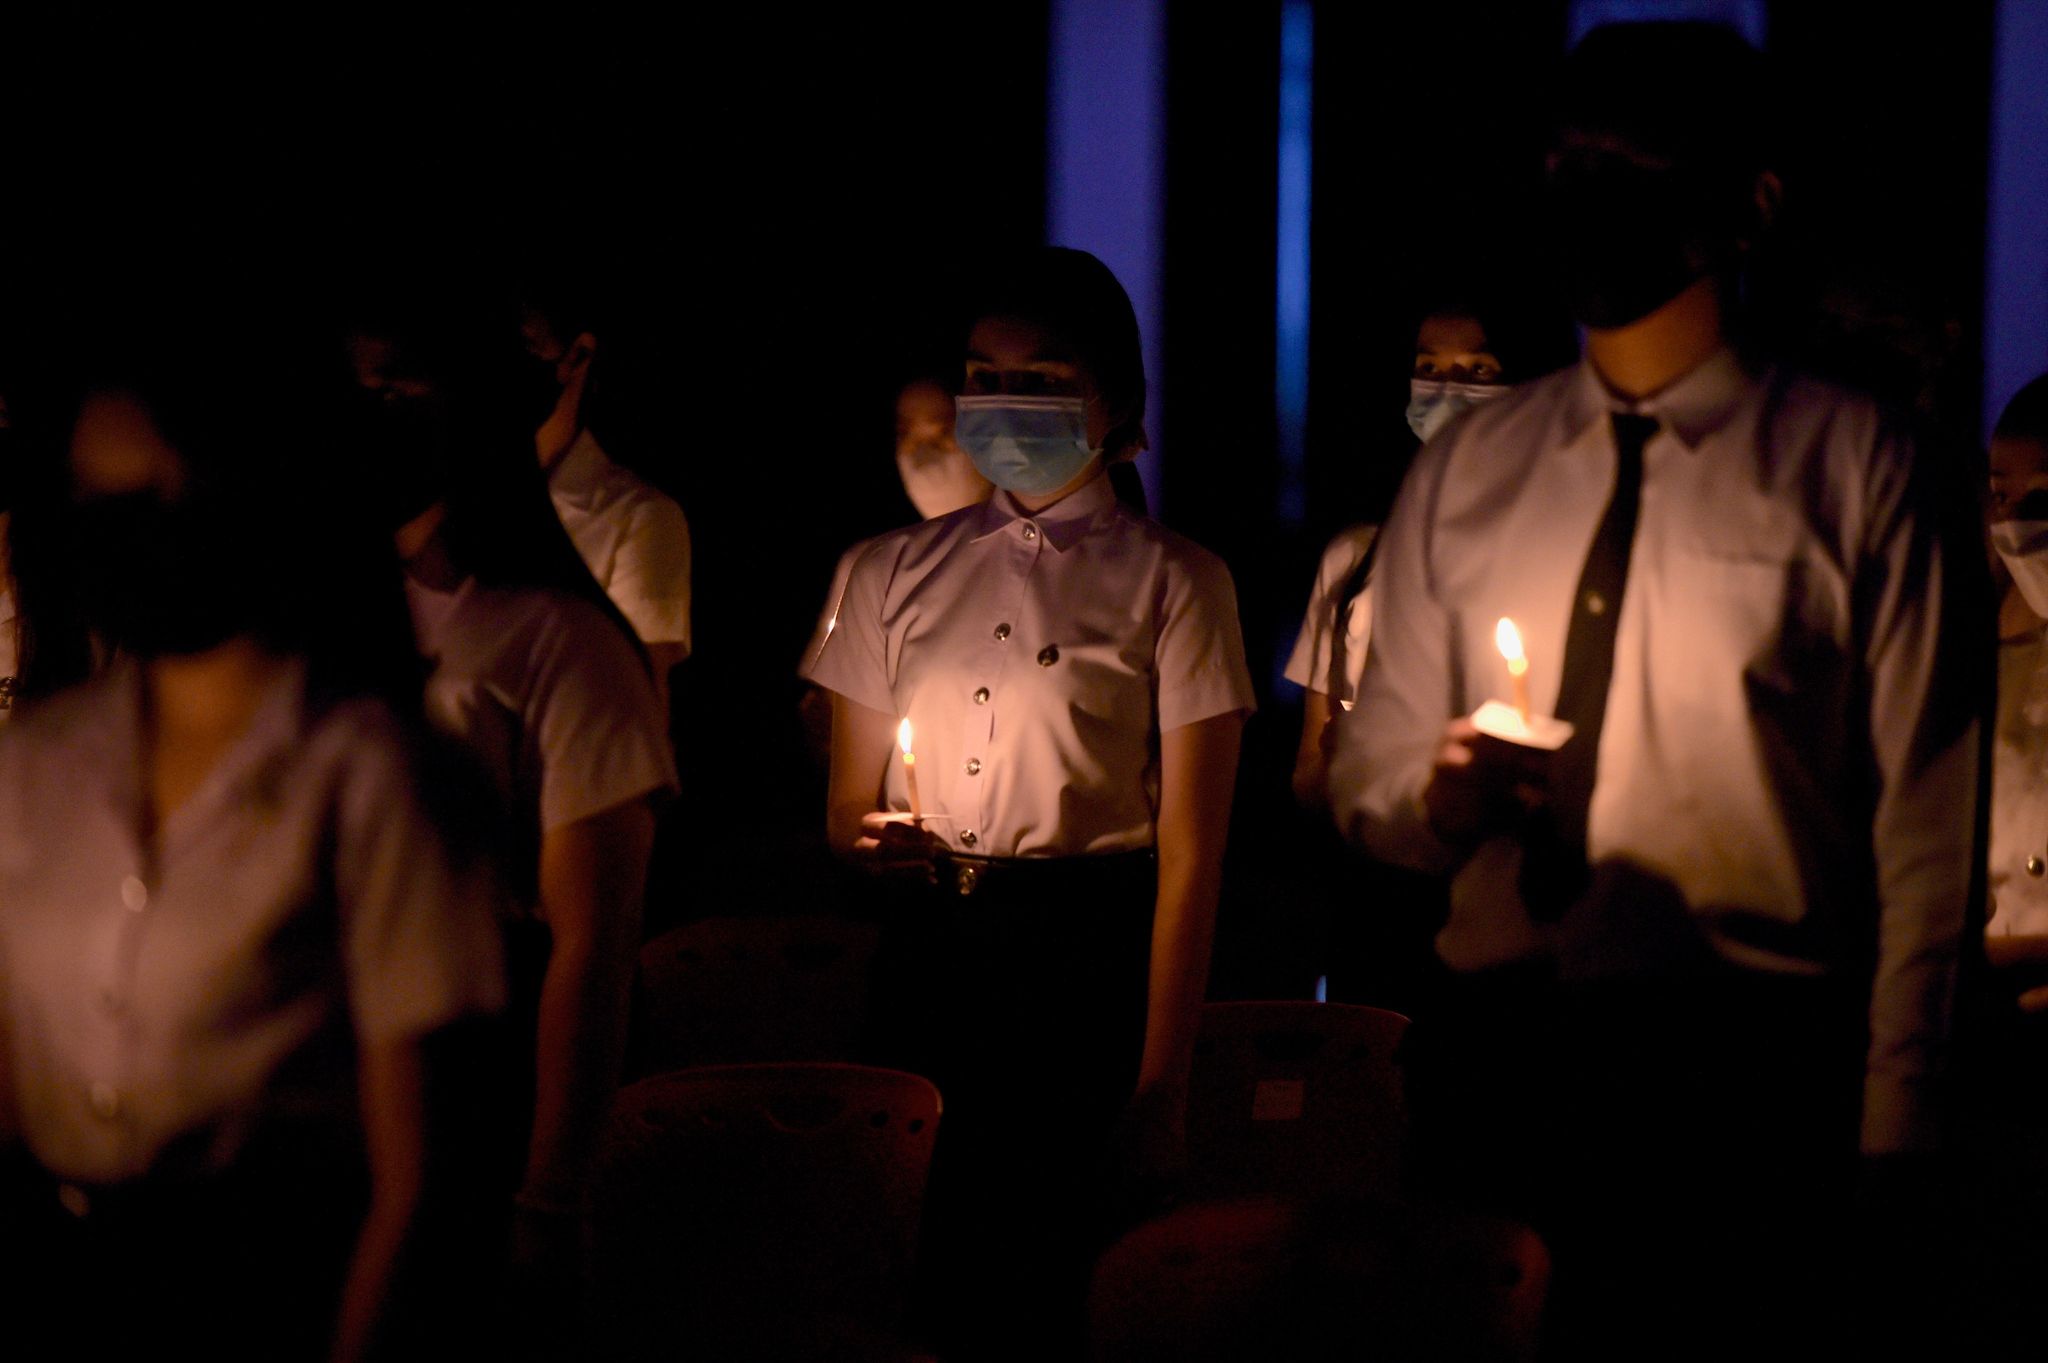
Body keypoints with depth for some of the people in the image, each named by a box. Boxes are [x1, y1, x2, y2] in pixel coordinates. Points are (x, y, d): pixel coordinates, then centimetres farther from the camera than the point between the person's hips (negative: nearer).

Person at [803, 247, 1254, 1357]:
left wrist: (1160, 1083, -8)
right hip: (928, 955, 3)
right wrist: (876, 840, -9)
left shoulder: (1170, 584, 2)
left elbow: (1189, 852, -2)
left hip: (1092, 958, -3)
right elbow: (846, 807, 17)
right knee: (919, 1263, 0)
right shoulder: (898, 573, 14)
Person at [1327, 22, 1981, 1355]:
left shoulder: (1859, 477, -2)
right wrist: (1437, 796, -9)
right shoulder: (1463, 471, 11)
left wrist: (1890, 1158, -10)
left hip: (1752, 1085, -3)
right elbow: (1365, 775, 15)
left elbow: (1927, 844, -5)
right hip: (1496, 1066, 4)